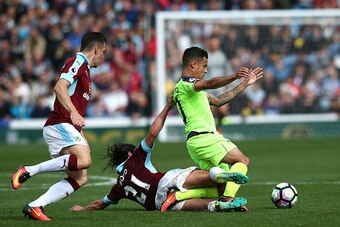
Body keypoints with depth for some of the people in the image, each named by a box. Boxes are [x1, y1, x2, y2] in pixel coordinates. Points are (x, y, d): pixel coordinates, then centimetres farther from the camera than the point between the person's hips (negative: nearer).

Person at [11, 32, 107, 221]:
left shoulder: (85, 69, 27)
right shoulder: (78, 62, -4)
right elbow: (60, 87, -22)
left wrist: (82, 138, 32)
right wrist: (73, 112, -34)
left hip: (66, 128, 10)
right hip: (59, 125, -10)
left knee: (80, 178, -2)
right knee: (84, 160, -31)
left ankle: (35, 206, -7)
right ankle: (28, 171, -23)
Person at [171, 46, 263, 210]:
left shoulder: (192, 88, 26)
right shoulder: (185, 84, -7)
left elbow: (218, 101, 30)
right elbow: (210, 84, -28)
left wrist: (245, 84, 29)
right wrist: (234, 77, -42)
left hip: (196, 141, 10)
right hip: (204, 138, -10)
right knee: (242, 161, -14)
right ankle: (228, 198, -28)